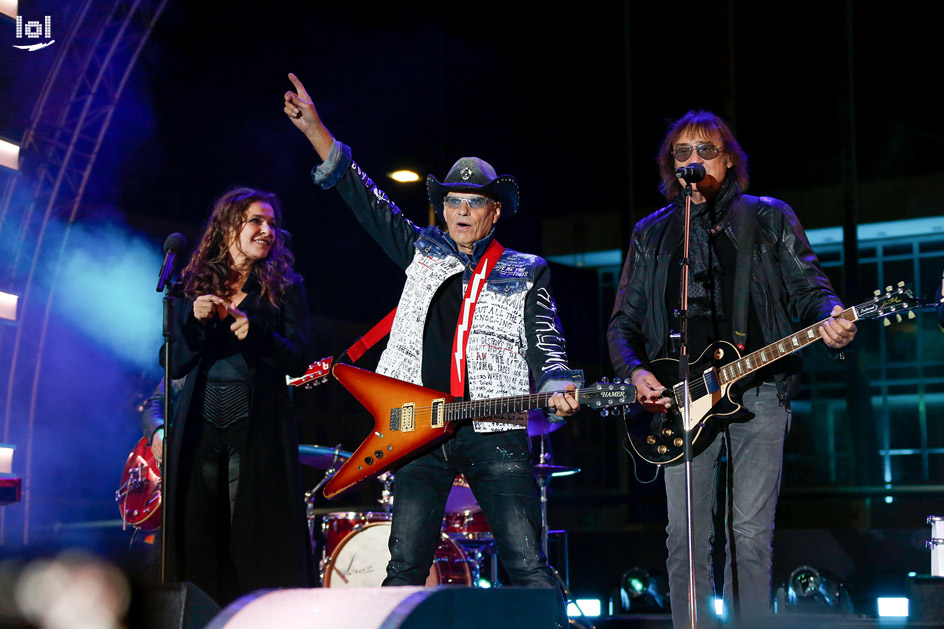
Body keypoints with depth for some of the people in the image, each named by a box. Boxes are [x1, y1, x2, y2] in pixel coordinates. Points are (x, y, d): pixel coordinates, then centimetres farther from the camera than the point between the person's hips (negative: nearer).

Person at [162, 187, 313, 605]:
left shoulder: (283, 289, 9)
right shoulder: (195, 287, 13)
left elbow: (298, 359, -2)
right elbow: (173, 366, 7)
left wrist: (254, 333, -16)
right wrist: (196, 322, -8)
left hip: (256, 426, -2)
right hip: (199, 425, 2)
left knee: (255, 537, -6)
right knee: (198, 538, 1)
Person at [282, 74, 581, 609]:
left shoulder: (527, 273, 12)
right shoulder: (424, 253, 17)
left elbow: (546, 344, 6)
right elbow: (364, 197, 14)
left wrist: (558, 390, -17)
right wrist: (314, 129, 6)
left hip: (495, 431, -2)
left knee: (528, 566, -7)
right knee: (406, 565, 1)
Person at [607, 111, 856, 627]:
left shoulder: (769, 218, 12)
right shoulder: (651, 234, 16)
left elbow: (807, 288, 7)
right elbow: (623, 322, 15)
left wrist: (830, 319, -16)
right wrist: (635, 372, -4)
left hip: (758, 394, -1)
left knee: (751, 535, -5)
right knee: (686, 538, -2)